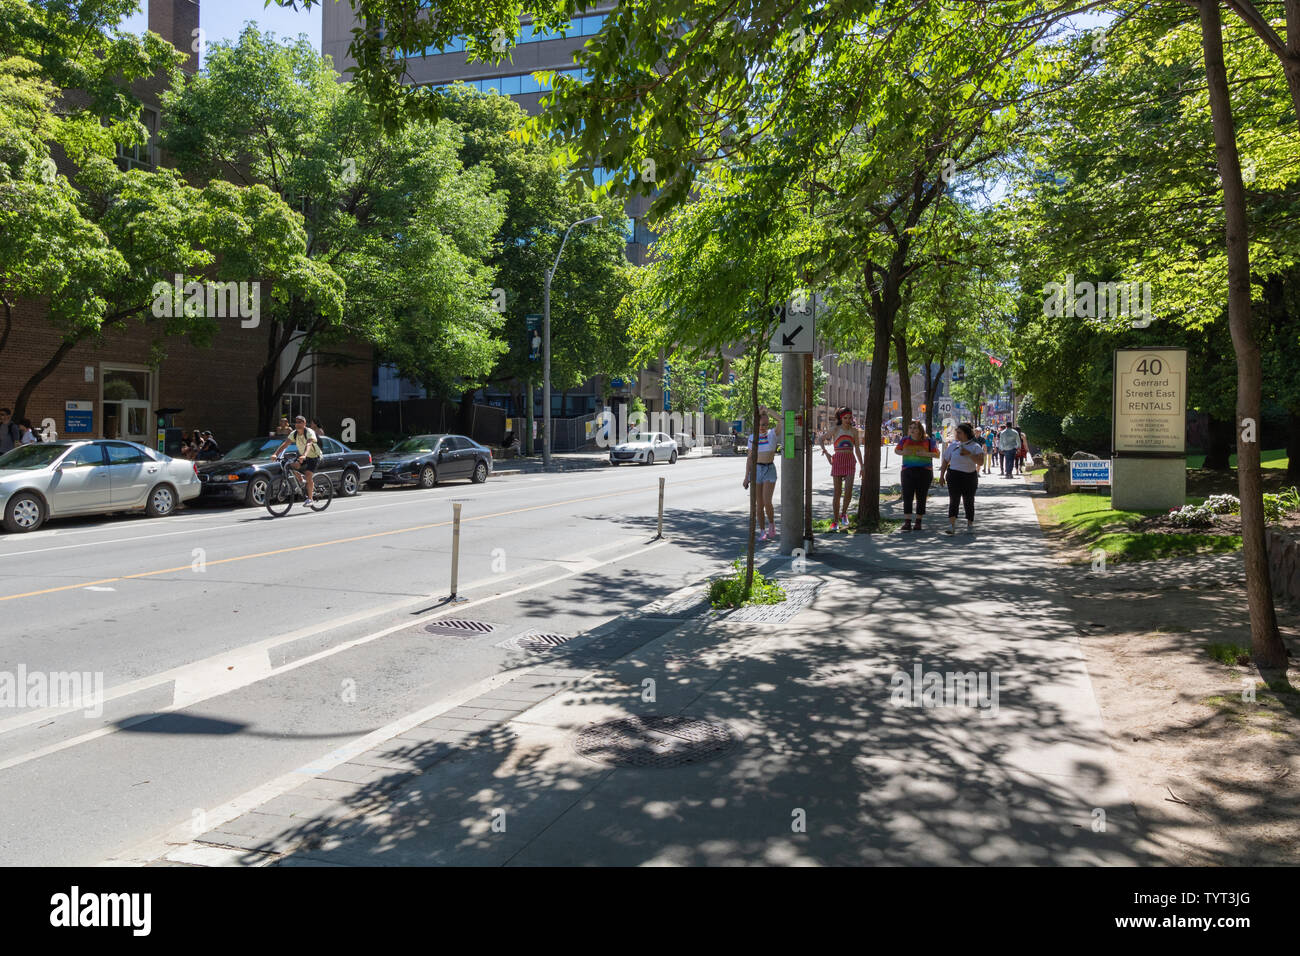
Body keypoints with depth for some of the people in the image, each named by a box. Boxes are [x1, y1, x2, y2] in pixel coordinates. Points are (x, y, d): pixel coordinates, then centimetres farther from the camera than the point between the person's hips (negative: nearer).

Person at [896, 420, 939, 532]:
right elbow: (897, 450, 20)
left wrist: (925, 454, -16)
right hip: (908, 471, 2)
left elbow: (937, 454, 2)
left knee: (921, 498, 3)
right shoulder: (905, 440, 8)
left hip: (924, 472, -2)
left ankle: (918, 522, 11)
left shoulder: (928, 441, 0)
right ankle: (907, 522, -7)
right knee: (907, 496, -7)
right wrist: (903, 452, -3)